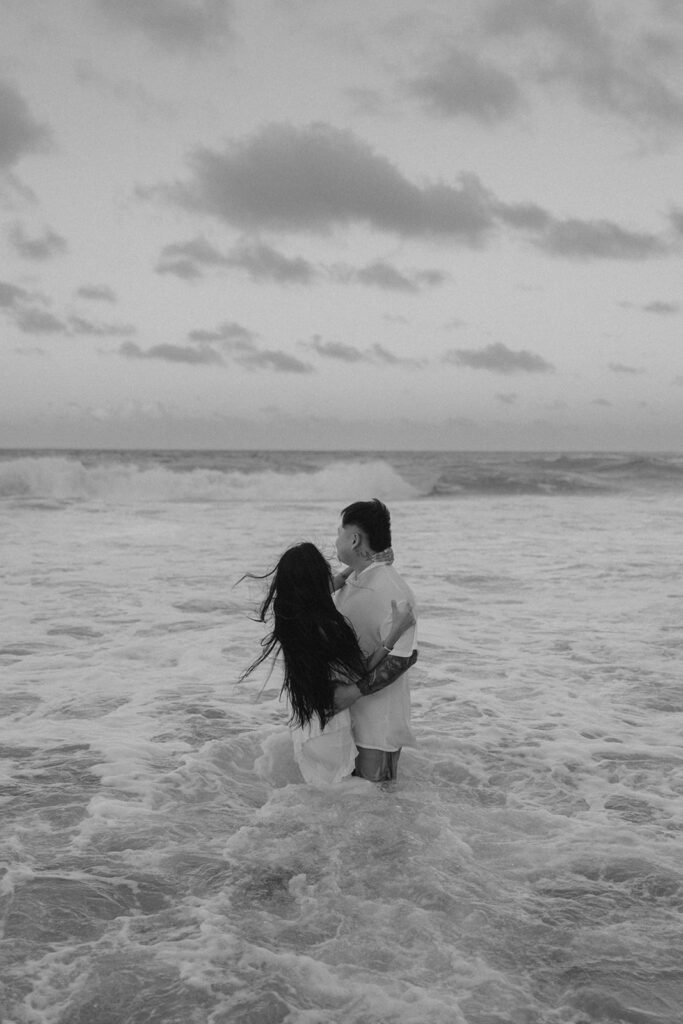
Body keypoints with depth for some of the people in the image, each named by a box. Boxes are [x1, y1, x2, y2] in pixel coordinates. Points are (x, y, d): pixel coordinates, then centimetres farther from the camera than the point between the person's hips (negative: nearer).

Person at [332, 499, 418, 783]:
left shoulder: (392, 591, -22)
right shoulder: (349, 580, 5)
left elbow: (403, 656, -26)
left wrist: (355, 691, -26)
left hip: (378, 709, -8)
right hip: (343, 706, 8)